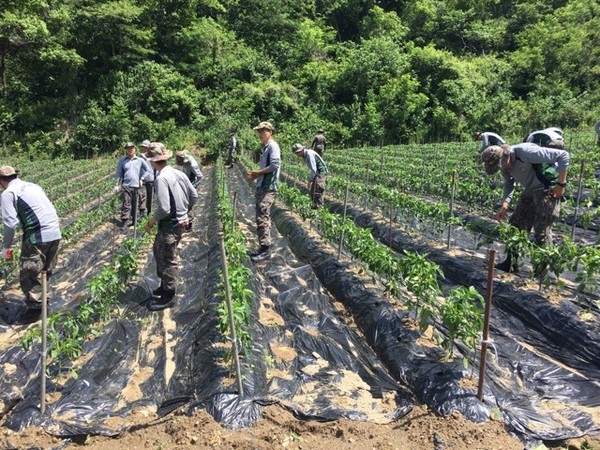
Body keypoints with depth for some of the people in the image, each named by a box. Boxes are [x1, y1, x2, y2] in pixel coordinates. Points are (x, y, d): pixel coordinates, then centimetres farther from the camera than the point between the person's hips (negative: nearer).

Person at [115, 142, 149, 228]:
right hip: (126, 186, -1)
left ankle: (133, 221, 19)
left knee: (136, 205, 7)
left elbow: (147, 169, 15)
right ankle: (124, 222, -2)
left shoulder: (140, 160, 5)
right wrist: (117, 184, 1)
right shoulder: (122, 160, 5)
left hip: (137, 186, 1)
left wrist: (142, 178, 6)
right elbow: (118, 173, 7)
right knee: (125, 205, -6)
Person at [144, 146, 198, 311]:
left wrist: (151, 222, -10)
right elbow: (194, 196, 9)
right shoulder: (179, 173, 2)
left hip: (170, 225, -9)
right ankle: (165, 284, 40)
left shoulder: (161, 178, -23)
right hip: (182, 220, 9)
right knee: (158, 250, 25)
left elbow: (164, 209, -26)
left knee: (168, 260, 6)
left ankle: (168, 296, 21)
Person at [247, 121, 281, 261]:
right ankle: (264, 248, 18)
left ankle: (265, 249, -6)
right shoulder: (265, 147, 19)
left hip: (267, 187, -10)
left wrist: (257, 173, -12)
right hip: (262, 186, 10)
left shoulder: (273, 146, -9)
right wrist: (256, 175, 4)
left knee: (262, 218, -11)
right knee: (263, 218, 12)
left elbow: (275, 165, -21)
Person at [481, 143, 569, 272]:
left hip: (547, 189, -8)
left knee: (542, 231, -6)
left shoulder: (527, 152, -31)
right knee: (516, 225, 9)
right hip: (530, 189, 8)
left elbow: (563, 155, -26)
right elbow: (509, 183, 10)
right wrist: (504, 204, -4)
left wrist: (561, 184, -24)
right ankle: (511, 263, 20)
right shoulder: (504, 161, -6)